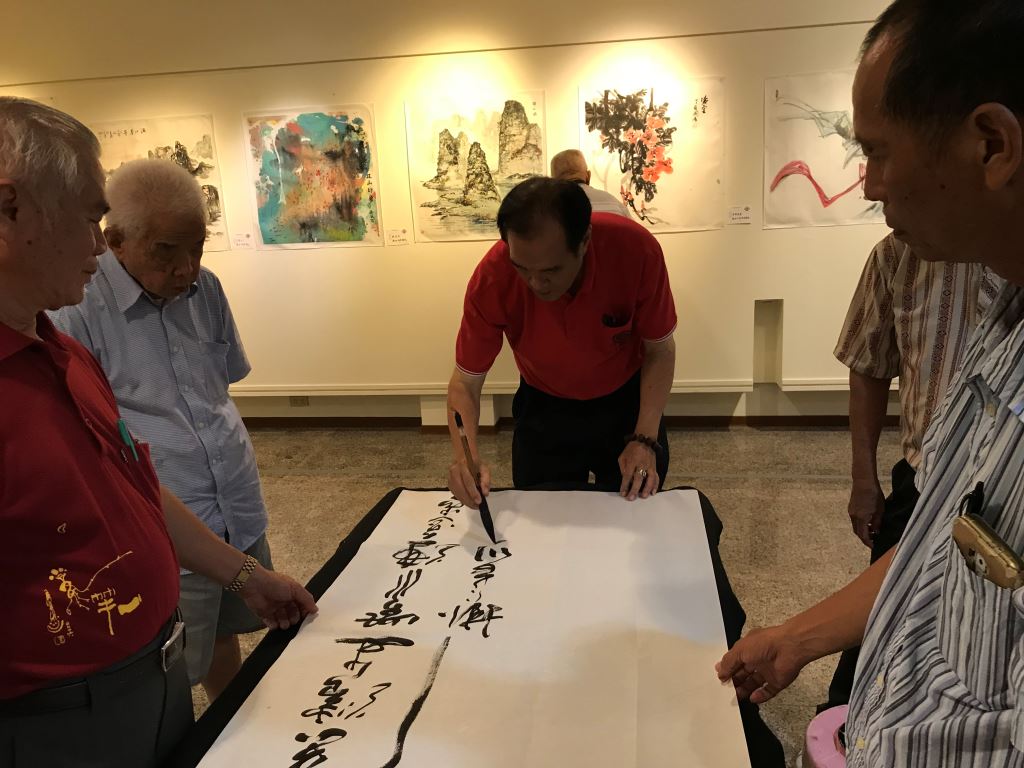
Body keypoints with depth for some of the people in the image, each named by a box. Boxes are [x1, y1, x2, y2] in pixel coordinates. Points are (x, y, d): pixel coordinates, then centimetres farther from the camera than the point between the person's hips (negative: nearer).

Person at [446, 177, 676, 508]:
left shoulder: (636, 249, -31)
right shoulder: (492, 277, -30)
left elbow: (660, 350, -15)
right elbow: (465, 381, -19)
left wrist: (646, 439, -25)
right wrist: (465, 456, -36)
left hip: (627, 402, 0)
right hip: (544, 410, 0)